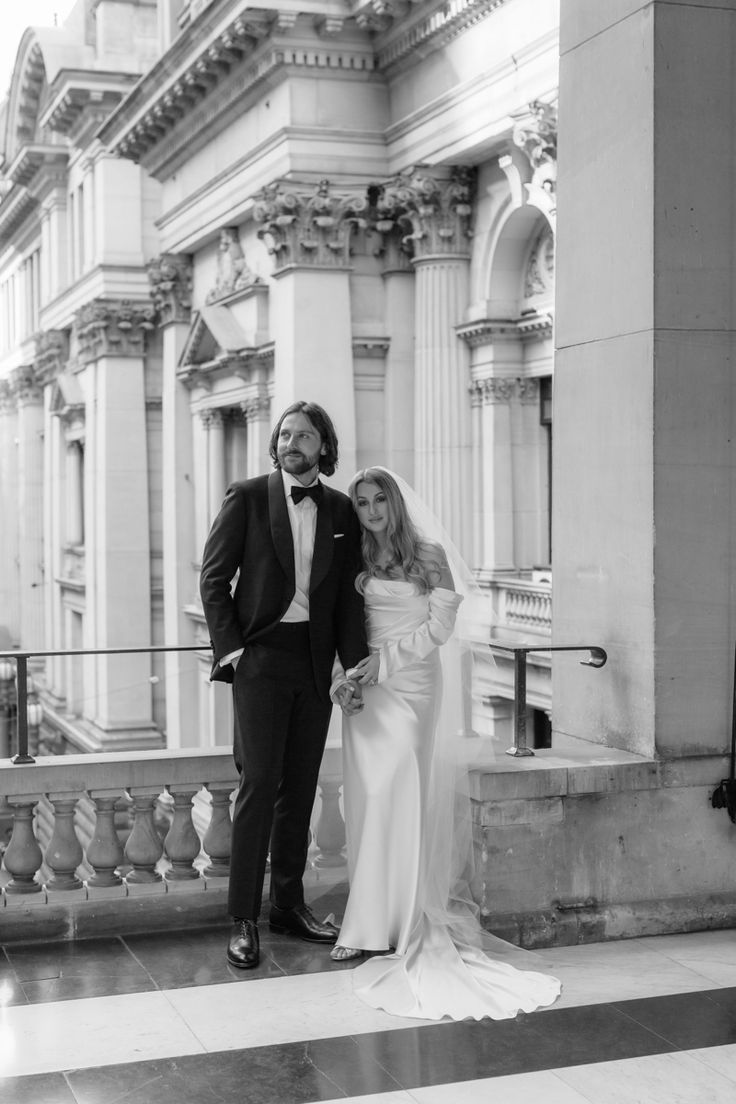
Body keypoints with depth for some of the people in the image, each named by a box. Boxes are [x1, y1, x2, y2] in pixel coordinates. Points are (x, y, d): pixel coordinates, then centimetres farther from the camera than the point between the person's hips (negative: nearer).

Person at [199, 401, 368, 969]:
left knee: (301, 788, 9)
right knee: (259, 783, -9)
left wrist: (356, 665, 1)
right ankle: (243, 919, -3)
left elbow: (349, 595, 10)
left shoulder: (341, 510, 9)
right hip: (262, 656, -4)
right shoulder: (247, 497, 0)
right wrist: (229, 650, -9)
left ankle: (289, 904, 21)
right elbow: (213, 578, 0)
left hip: (316, 663, 4)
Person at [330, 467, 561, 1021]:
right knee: (366, 801, 2)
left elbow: (439, 627, -4)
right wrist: (346, 670, 0)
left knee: (394, 798, -12)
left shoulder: (428, 554, 0)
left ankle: (392, 922, -8)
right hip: (364, 688, 4)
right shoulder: (356, 560, 13)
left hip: (410, 685, -4)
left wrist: (385, 659, -10)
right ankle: (370, 924, 8)